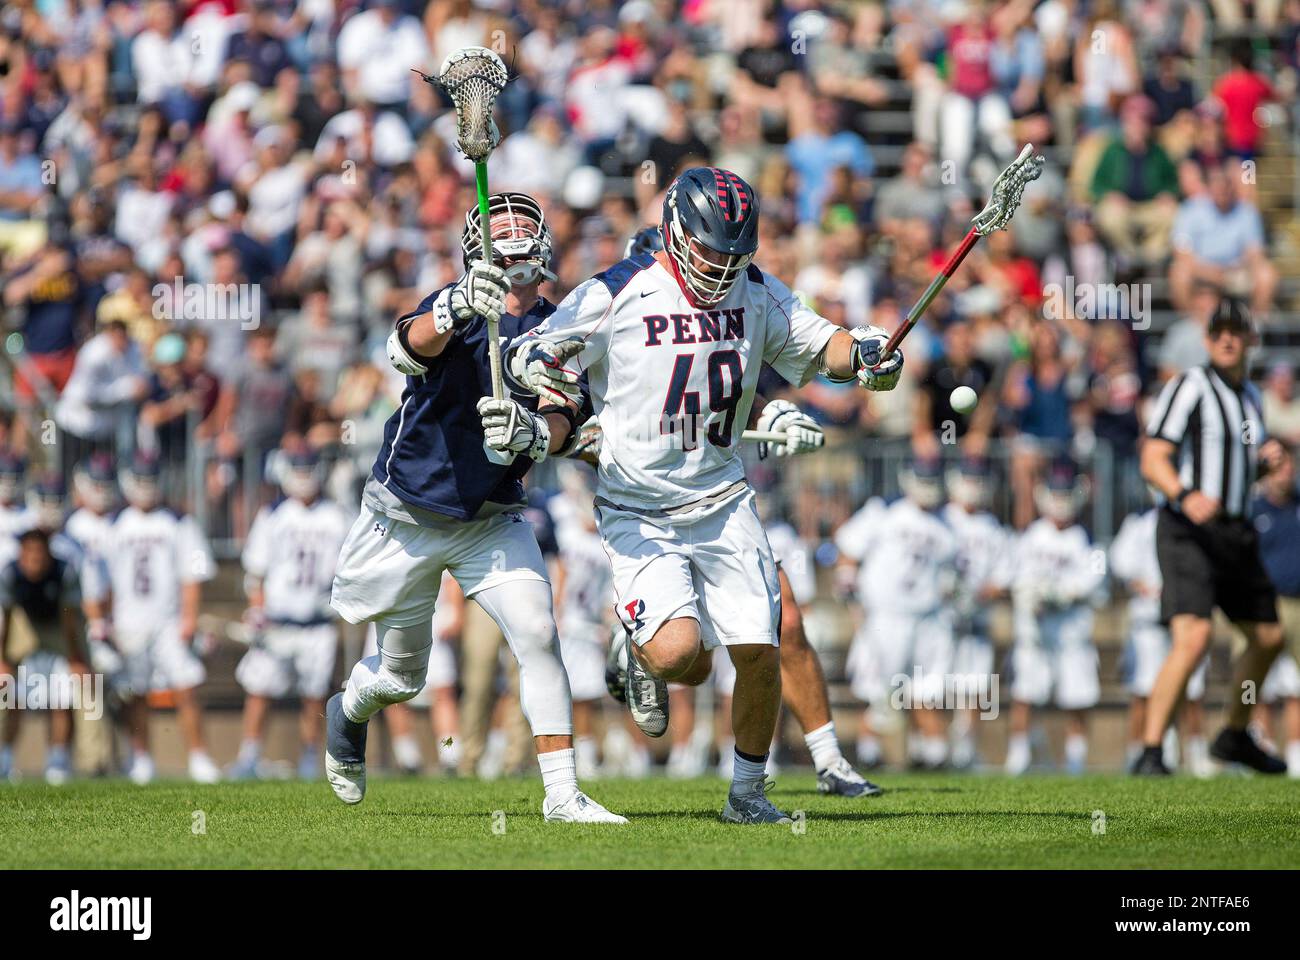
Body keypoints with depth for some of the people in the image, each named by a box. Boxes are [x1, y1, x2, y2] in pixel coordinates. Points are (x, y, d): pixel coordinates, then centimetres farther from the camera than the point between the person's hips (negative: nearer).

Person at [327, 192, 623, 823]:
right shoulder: (457, 307, -13)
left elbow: (560, 425, -14)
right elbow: (408, 348, -36)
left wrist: (532, 434, -39)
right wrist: (454, 309, -57)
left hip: (493, 522, 3)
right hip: (406, 516, -3)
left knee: (537, 634, -18)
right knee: (401, 676, 9)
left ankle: (562, 794, -14)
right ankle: (347, 715, 45)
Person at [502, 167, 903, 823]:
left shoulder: (757, 294, 3)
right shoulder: (614, 296, -10)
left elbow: (818, 346, 9)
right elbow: (523, 355, -6)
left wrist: (862, 356, -13)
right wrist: (536, 364, -31)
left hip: (724, 504, 4)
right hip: (638, 515, -4)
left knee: (760, 657, -4)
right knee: (680, 654, -23)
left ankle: (747, 793, 19)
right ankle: (640, 652, 16)